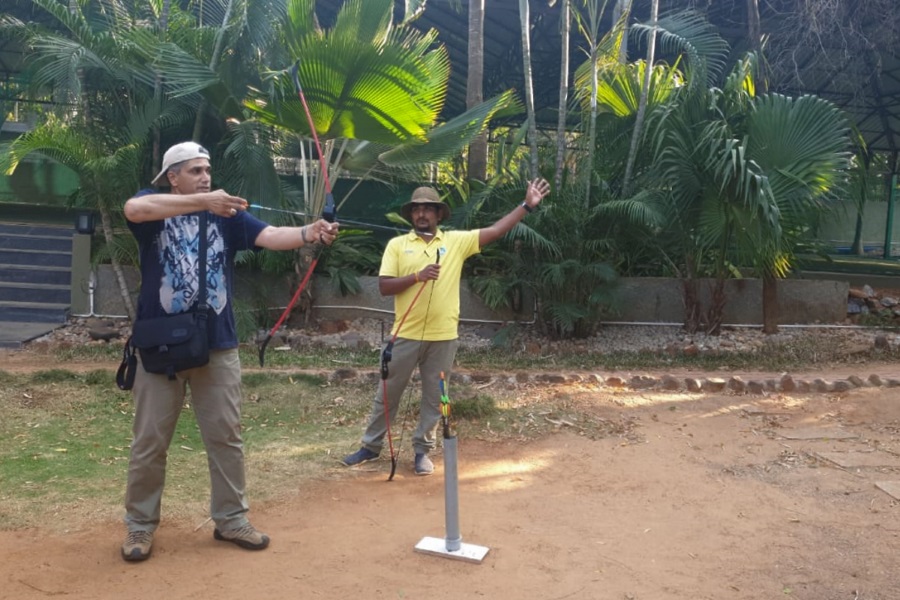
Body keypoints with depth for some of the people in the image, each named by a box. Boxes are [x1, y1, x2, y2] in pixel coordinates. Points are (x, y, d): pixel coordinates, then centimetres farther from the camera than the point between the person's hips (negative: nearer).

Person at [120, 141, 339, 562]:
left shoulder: (228, 214, 5)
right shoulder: (152, 207, -1)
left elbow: (270, 236, -11)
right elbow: (133, 209, -26)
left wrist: (308, 234, -31)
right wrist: (203, 202, -33)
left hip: (217, 345, 3)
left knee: (226, 436, 10)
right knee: (150, 442, 8)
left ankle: (230, 519, 24)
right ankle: (140, 526, 24)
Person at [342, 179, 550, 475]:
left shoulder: (457, 241, 2)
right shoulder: (397, 245, 1)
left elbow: (495, 230, -2)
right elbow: (384, 286, -6)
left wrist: (527, 205, -8)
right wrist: (418, 276, -20)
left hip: (443, 337, 1)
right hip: (406, 335, 0)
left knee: (434, 397, 11)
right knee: (388, 393, 11)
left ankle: (422, 450, 26)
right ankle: (371, 446, 27)